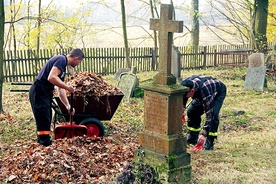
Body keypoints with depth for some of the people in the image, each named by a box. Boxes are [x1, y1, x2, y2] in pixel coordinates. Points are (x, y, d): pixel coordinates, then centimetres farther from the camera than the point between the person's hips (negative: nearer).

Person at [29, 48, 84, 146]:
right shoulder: (61, 59, -12)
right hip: (39, 93, -10)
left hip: (44, 94, 10)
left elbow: (60, 89, 21)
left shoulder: (63, 66, 19)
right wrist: (67, 87, -18)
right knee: (44, 122, -8)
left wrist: (68, 105, 18)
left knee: (46, 120, 17)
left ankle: (43, 141, 28)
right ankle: (45, 143, -5)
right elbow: (51, 77, -27)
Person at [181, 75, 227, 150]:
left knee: (213, 115, -26)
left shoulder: (204, 90, -45)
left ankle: (209, 144, -16)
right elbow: (182, 102, -4)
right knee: (191, 111, -2)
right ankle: (192, 139, 13)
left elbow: (209, 114, -41)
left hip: (219, 92, -7)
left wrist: (204, 134, -41)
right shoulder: (184, 85, -28)